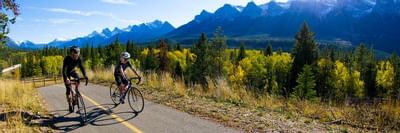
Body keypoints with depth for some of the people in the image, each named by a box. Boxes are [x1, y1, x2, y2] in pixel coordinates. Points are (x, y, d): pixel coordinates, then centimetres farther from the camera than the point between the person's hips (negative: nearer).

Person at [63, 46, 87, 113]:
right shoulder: (67, 59, -32)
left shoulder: (78, 58, -22)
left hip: (72, 71, 3)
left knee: (78, 78, -32)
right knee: (68, 88, -7)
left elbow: (81, 67, -28)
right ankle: (70, 105, 4)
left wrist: (85, 75, -44)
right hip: (67, 73, -3)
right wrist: (66, 78, -55)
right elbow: (64, 69, -39)